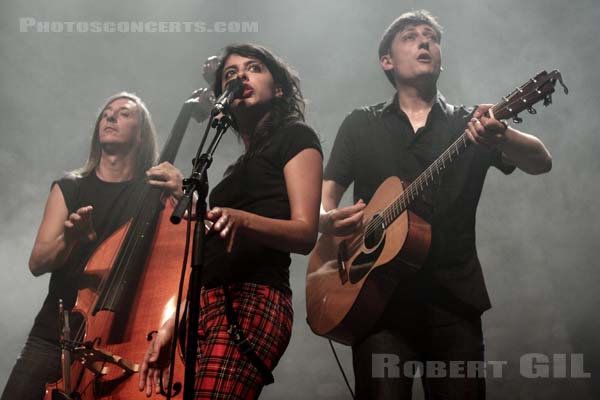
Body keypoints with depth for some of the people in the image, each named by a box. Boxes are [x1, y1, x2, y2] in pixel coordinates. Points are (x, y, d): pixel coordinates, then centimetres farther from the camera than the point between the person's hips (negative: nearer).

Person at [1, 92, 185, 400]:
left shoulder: (156, 190, 4)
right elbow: (37, 262, 0)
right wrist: (70, 238, -21)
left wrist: (180, 199, -20)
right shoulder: (69, 188, 10)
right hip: (56, 332, 2)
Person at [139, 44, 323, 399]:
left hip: (254, 299, -7)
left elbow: (306, 234, -7)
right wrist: (172, 325, 15)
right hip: (209, 305, 7)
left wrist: (242, 220, -24)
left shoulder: (295, 137, 7)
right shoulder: (237, 169, 28)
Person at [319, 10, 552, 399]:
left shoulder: (470, 124, 10)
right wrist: (328, 219, -18)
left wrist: (498, 134, -28)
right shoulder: (361, 125, 13)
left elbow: (541, 162, -6)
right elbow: (324, 198, 8)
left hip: (455, 296, 1)